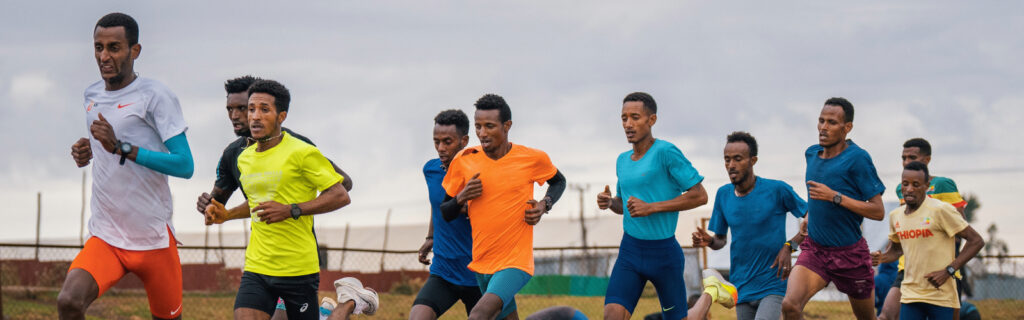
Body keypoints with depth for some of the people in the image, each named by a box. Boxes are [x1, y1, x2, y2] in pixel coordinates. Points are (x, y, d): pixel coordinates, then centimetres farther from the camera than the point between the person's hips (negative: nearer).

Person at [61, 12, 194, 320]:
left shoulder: (155, 96, -9)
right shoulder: (91, 95, 11)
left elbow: (185, 165, -17)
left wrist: (121, 147, -25)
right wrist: (85, 151, 5)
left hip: (153, 238, -4)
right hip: (104, 237, 4)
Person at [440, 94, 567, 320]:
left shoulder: (532, 159, -4)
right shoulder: (463, 161, 1)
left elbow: (558, 181, 18)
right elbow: (446, 214, 10)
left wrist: (545, 204, -2)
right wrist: (462, 198, -12)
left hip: (516, 262, -5)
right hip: (481, 263, 5)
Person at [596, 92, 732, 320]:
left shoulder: (666, 152, -12)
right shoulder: (623, 161, 11)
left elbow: (700, 196, -15)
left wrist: (651, 207, -19)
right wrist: (609, 202, 1)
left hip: (664, 252, -5)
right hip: (630, 250, 5)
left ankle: (711, 292, 34)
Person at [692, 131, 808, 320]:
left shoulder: (777, 190, -10)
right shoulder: (723, 195, 5)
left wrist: (789, 246, -15)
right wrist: (709, 241, -8)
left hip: (772, 287, -5)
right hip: (742, 288, 5)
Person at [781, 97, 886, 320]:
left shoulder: (857, 158, -13)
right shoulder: (811, 154, 7)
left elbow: (878, 212, -17)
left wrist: (834, 197, -22)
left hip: (849, 252, -4)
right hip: (814, 249, 4)